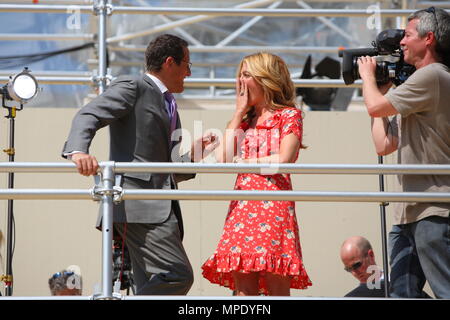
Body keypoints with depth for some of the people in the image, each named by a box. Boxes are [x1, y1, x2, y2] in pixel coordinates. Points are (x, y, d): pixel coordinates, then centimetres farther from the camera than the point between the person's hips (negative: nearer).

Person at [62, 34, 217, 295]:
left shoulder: (169, 106, 27)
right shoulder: (132, 87, 1)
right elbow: (89, 115, -14)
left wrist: (193, 154, 10)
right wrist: (78, 150, -33)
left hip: (160, 208, 9)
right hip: (138, 204, -9)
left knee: (153, 289, 5)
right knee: (179, 274, -19)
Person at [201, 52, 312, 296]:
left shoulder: (289, 115, 6)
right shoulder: (244, 121, 23)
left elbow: (283, 160, -9)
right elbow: (223, 158, 6)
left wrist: (244, 161, 3)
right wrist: (239, 112, 12)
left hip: (274, 204, -6)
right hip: (242, 207, 6)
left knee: (277, 288, -9)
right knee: (244, 288, -3)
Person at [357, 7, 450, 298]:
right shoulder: (424, 83, 23)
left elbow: (375, 107, -11)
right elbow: (384, 144, 21)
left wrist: (368, 75, 10)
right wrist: (382, 89, 25)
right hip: (409, 213, 10)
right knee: (402, 292, 8)